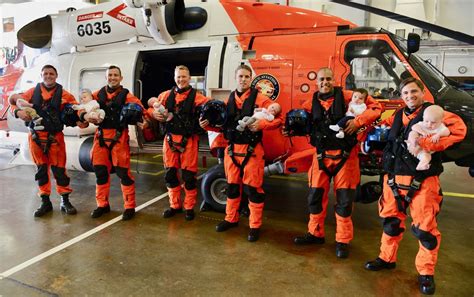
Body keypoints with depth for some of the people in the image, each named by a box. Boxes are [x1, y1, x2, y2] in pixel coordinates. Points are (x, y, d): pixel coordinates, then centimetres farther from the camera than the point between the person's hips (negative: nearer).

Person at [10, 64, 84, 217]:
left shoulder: (64, 94, -1)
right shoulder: (33, 92, 5)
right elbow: (13, 99, 13)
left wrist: (81, 120, -22)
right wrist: (18, 111, -7)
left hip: (55, 137, -2)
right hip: (36, 137, 3)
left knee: (59, 169, 0)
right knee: (41, 169, 10)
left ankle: (65, 201, 12)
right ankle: (45, 202, 21)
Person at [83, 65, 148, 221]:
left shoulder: (126, 95, 2)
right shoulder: (98, 94, 12)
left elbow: (139, 109, -9)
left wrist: (141, 120, -31)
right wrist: (88, 116, -14)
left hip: (119, 136, -4)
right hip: (101, 135, 4)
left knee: (123, 172, -4)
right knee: (100, 171, 11)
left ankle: (129, 207, 8)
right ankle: (103, 205, 27)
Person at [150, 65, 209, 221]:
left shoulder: (197, 97, -2)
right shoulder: (166, 95, 10)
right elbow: (152, 108, 18)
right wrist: (155, 114, -3)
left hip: (188, 141, -4)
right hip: (170, 139, 4)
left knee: (189, 175, 2)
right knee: (170, 174, 11)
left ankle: (189, 207, 19)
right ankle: (175, 205, 28)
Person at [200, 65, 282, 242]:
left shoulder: (260, 99, -5)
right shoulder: (229, 99, 11)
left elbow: (278, 119, -9)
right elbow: (222, 124, 15)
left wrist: (261, 124, -25)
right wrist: (207, 125, -1)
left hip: (252, 150, -5)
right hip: (232, 149, 5)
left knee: (253, 188, 1)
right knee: (232, 185, 15)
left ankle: (255, 226, 14)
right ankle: (231, 219, 32)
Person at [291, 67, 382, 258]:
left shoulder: (347, 97, -4)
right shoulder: (311, 104, 6)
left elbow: (375, 107, -4)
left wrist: (358, 121, -18)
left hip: (345, 155, -3)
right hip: (321, 155, 3)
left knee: (344, 200, 5)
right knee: (315, 196, 10)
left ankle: (343, 240, 20)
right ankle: (315, 233, 29)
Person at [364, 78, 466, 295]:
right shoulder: (397, 116, 13)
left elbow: (458, 129, -18)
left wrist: (427, 145, -25)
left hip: (422, 181, -5)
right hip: (394, 178, 6)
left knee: (425, 227, 0)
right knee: (391, 220, 16)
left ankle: (426, 273, 17)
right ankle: (387, 258, 33)